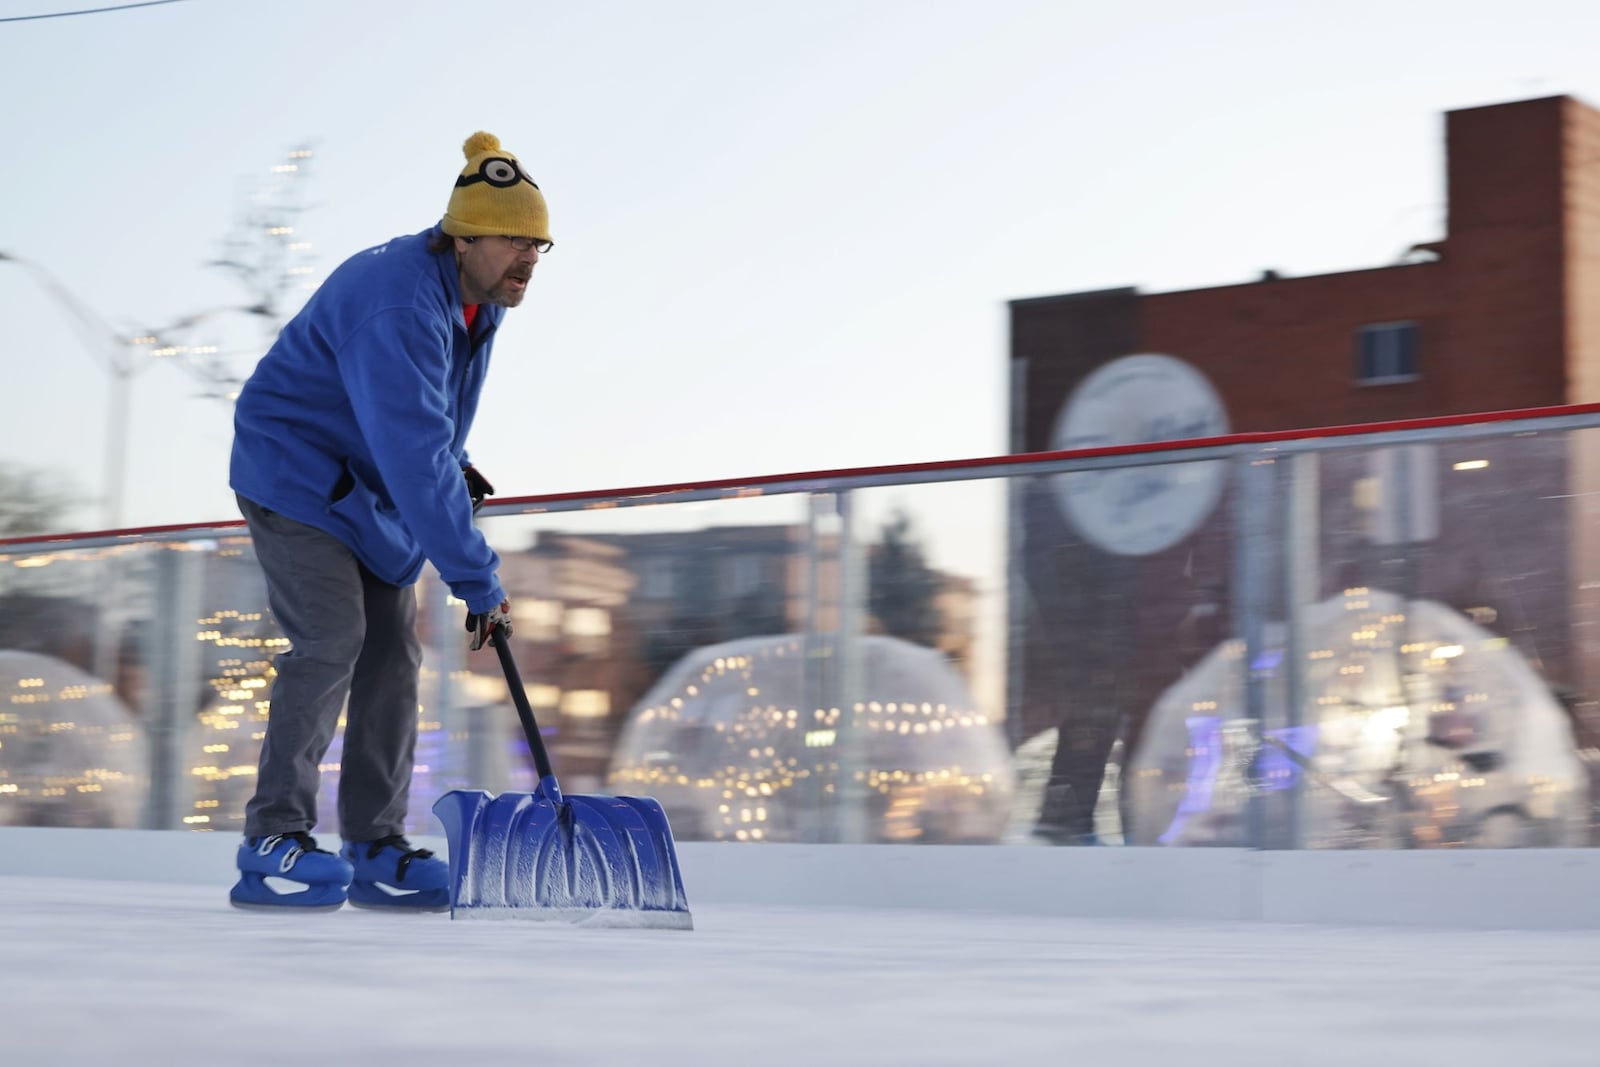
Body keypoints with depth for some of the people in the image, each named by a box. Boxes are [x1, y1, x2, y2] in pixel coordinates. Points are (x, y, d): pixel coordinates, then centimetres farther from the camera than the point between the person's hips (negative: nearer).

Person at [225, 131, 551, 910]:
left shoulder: (477, 299, -1)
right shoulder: (397, 305, -32)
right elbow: (414, 457, -38)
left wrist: (454, 467, 1)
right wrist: (478, 582, -37)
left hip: (376, 492, 9)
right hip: (296, 472, -9)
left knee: (393, 651, 3)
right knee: (332, 641, -19)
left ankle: (377, 851, 7)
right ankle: (273, 844, -13)